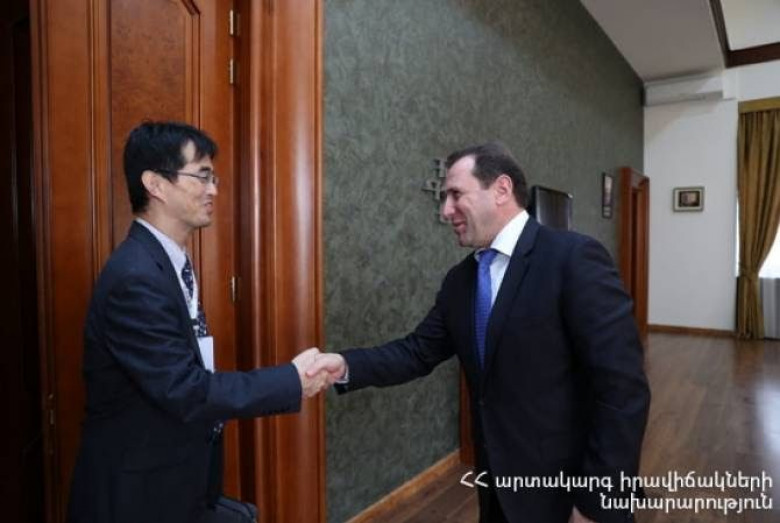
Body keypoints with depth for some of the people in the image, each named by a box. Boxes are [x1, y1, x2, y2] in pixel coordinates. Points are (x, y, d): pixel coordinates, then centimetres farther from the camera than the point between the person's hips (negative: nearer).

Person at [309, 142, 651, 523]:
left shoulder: (575, 257, -17)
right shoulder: (459, 278, 5)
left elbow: (623, 387, -19)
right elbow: (420, 351, 3)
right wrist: (346, 365, -13)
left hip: (563, 490, -6)